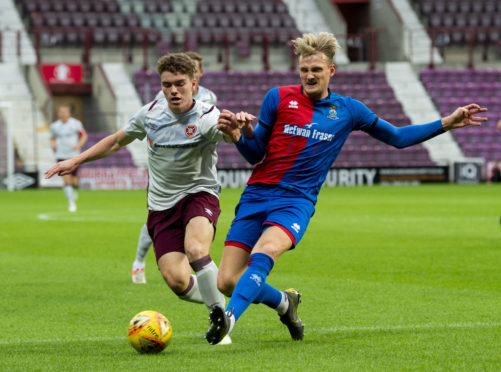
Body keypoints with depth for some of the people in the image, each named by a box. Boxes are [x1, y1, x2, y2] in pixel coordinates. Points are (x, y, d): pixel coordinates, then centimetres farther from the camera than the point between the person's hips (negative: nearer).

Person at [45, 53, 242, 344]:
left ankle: (219, 314, -13)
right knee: (177, 280, -13)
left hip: (199, 194, -4)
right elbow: (117, 141, 18)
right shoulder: (151, 113, 0)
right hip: (161, 205, 4)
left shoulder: (206, 118, -16)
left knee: (195, 249, -35)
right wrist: (76, 161, 17)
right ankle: (216, 302, 19)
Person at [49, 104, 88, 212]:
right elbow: (52, 138, 18)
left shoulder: (76, 124, -3)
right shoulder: (55, 126, 3)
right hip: (61, 156, 1)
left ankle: (73, 191, 38)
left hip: (74, 155, -1)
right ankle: (71, 203, -2)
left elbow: (84, 136, 7)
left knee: (74, 181, 2)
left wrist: (79, 145, -10)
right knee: (66, 180, -11)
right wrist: (52, 144, -4)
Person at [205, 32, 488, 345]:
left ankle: (229, 319, -46)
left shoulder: (347, 110, 8)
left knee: (265, 251, -35)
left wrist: (447, 123, 12)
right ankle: (284, 302, 23)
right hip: (257, 195, 1)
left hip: (297, 201, -1)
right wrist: (238, 136, -14)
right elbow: (256, 154, 8)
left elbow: (398, 137, 20)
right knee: (227, 281, -6)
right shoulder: (279, 98, 3)